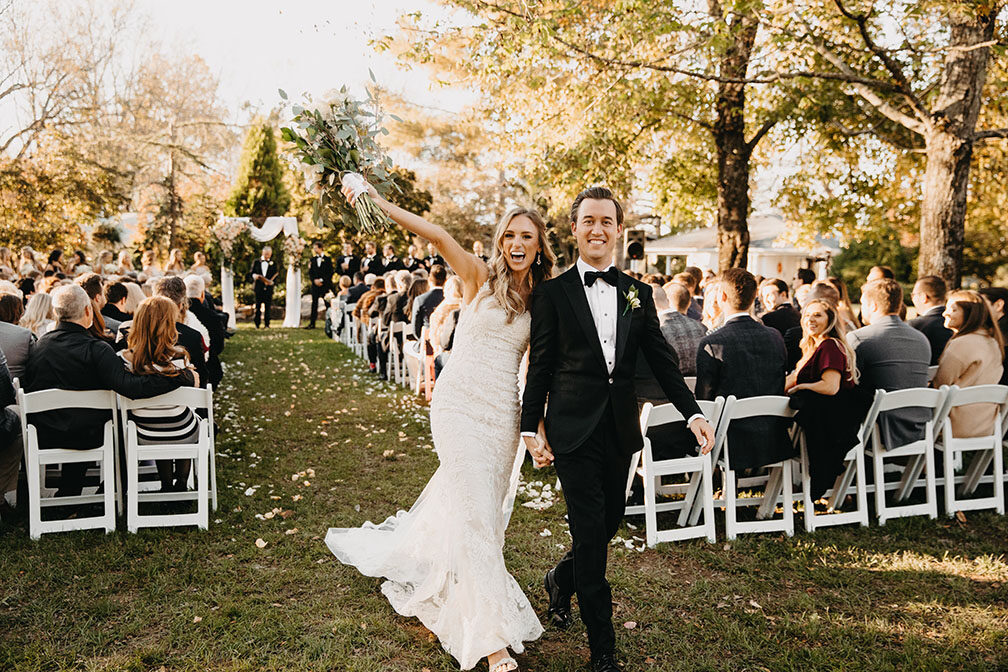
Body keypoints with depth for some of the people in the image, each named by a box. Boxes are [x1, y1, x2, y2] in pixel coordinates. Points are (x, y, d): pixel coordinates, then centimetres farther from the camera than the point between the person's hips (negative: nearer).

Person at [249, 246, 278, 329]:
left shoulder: (273, 263, 10)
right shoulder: (256, 262, 11)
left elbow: (275, 275, 5)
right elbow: (251, 273, 10)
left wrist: (271, 281, -14)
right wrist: (254, 276, -13)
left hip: (268, 287, 0)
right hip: (258, 287, 0)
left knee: (267, 306, -1)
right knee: (258, 306, 2)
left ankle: (267, 324, 4)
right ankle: (257, 324, 8)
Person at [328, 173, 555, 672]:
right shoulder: (480, 278, -2)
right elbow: (437, 236, -16)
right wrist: (381, 205, -25)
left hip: (504, 413, 5)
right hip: (460, 406, -5)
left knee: (459, 498, 16)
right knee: (477, 515, -6)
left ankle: (411, 562, 46)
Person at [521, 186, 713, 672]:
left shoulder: (638, 294, 9)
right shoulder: (552, 293, -1)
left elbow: (662, 361, 9)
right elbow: (539, 368, 0)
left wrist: (693, 413, 0)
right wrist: (531, 429, -4)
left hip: (620, 429, 4)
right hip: (573, 429, -4)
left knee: (609, 524, 15)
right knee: (590, 532, -2)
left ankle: (560, 581, 45)